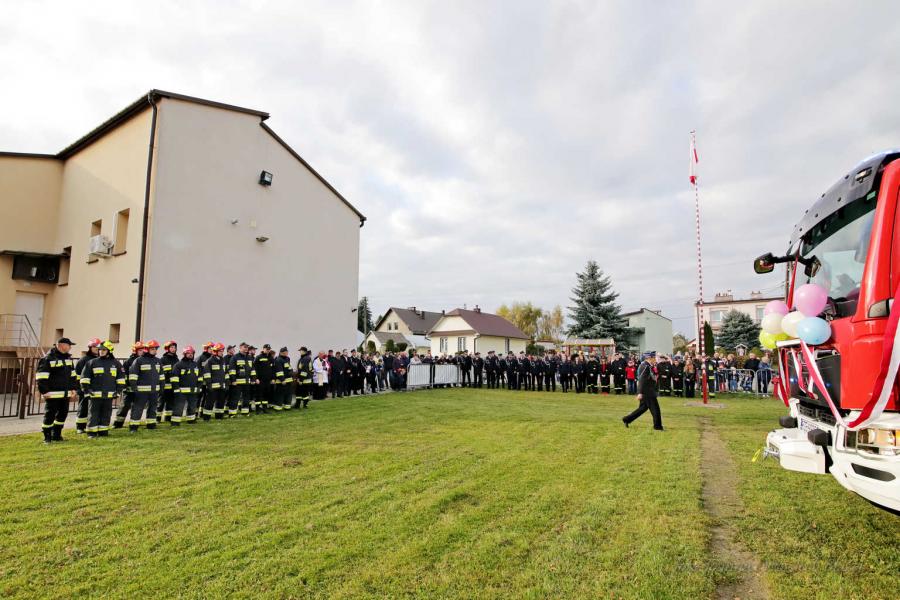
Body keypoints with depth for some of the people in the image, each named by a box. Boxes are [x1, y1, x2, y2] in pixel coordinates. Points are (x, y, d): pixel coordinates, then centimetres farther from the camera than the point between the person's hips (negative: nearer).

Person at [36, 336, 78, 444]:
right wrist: (44, 391, -15)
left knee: (63, 414, 11)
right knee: (50, 415, -1)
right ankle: (47, 437, 10)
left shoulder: (68, 358, 15)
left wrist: (73, 388, 16)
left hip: (66, 394, 7)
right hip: (53, 394, -7)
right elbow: (41, 376, -12)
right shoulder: (48, 358, -10)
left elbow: (73, 375, 21)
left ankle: (56, 435, 23)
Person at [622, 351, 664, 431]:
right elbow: (641, 380, -23)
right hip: (647, 392, -10)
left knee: (643, 408, 16)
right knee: (655, 408, -2)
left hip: (649, 391, 10)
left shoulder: (649, 366, 14)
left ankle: (627, 419, 20)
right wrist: (640, 393, -26)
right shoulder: (645, 366, -17)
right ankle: (657, 426, 9)